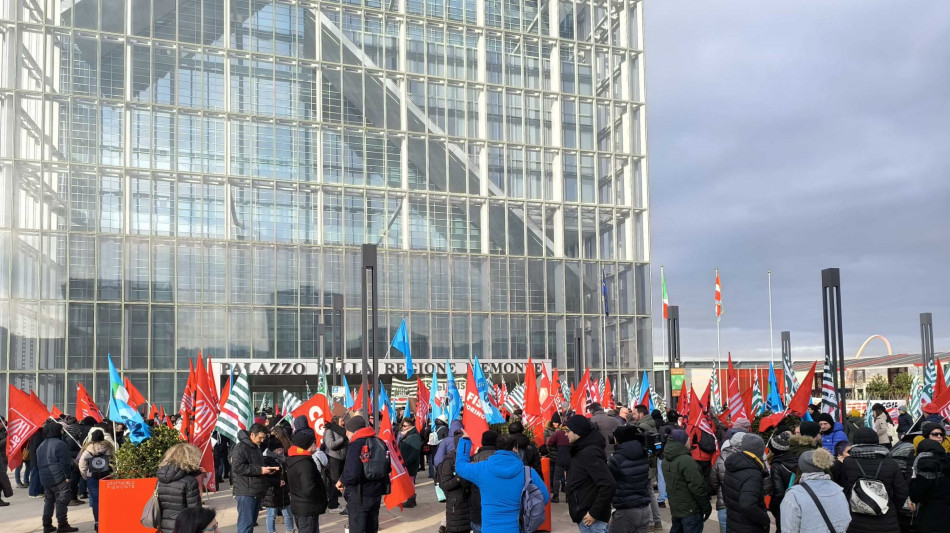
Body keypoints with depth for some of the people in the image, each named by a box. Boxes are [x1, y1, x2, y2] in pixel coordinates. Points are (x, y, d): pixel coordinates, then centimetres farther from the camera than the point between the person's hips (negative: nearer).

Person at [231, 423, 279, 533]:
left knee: (251, 522, 13)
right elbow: (237, 467, -22)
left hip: (256, 492, 9)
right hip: (245, 493, -9)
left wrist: (267, 469, 9)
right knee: (246, 524, -10)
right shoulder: (240, 448, -11)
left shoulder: (256, 448, 20)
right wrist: (260, 470, -21)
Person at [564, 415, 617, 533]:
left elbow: (609, 484, -26)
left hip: (590, 517, -10)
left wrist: (594, 513, -22)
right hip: (584, 514, 10)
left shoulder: (589, 453, -19)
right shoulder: (581, 450, 11)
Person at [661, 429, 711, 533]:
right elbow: (697, 487, -19)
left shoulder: (666, 460, 7)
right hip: (691, 509, -9)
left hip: (675, 508, 9)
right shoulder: (686, 460, -20)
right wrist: (706, 507, -11)